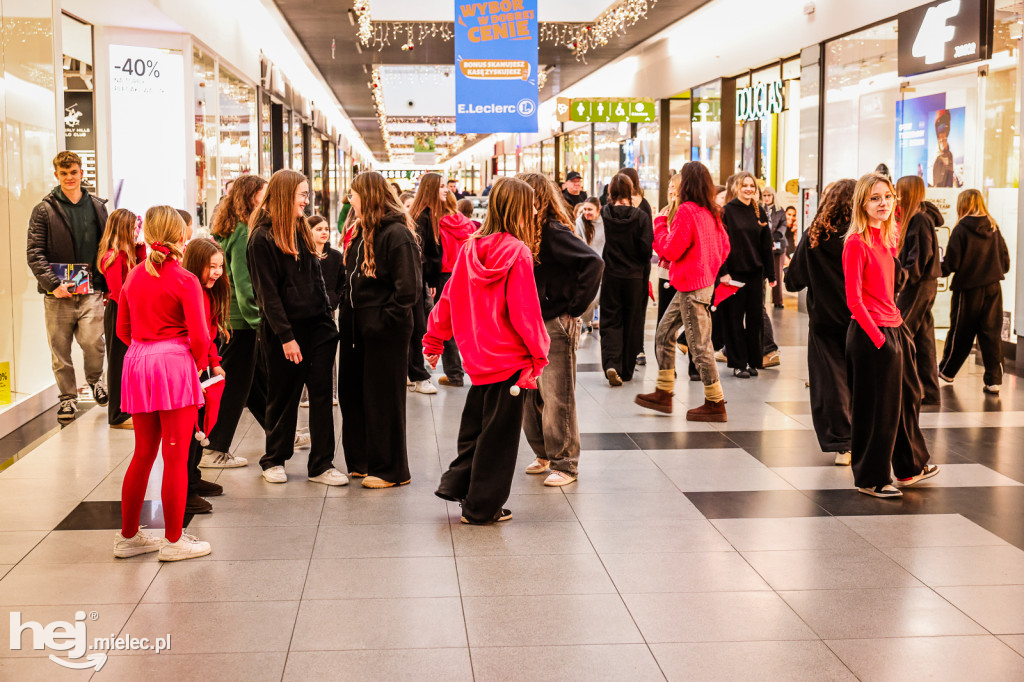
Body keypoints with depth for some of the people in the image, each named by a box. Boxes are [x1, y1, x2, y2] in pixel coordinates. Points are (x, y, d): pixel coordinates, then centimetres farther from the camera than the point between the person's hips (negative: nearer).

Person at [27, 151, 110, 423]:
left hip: (90, 291, 1)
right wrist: (53, 284, -14)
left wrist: (108, 286, 8)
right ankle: (68, 397, 20)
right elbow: (34, 252, -3)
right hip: (58, 294, -1)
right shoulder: (44, 210, 2)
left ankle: (95, 380, 17)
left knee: (93, 342, -13)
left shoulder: (97, 207, 11)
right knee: (60, 350, 4)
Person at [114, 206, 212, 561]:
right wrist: (198, 364, 4)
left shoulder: (134, 276, 9)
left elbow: (123, 329, 13)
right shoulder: (184, 280, -9)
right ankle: (174, 540, 6)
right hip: (175, 363, -6)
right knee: (176, 457, 1)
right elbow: (199, 336, -13)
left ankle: (128, 536, 22)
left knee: (143, 454, 16)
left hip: (137, 364, 6)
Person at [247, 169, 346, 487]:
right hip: (284, 331, -6)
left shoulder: (301, 231, 13)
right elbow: (268, 293, -13)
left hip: (317, 326, 6)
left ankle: (321, 465, 7)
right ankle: (274, 459, 24)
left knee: (321, 394, 2)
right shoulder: (262, 238, -10)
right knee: (284, 397, 7)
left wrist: (327, 318, 10)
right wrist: (286, 336, -16)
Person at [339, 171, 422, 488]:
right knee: (351, 392, 13)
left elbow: (409, 286, -21)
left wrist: (386, 319, -20)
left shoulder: (397, 234, -15)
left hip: (384, 330, -9)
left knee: (382, 397, -1)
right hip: (356, 324, 9)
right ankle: (360, 461, 26)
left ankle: (390, 470, 10)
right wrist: (347, 312, 10)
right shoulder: (362, 232, 15)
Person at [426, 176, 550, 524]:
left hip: (478, 354, 6)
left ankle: (456, 483, 26)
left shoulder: (471, 247, 1)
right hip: (510, 358, -6)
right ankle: (482, 507, 13)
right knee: (498, 433, 5)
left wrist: (434, 339, 17)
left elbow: (449, 297, 7)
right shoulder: (518, 252, -16)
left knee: (475, 424, 23)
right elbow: (525, 311, -17)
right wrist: (539, 352, -6)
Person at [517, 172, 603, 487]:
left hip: (555, 326, -8)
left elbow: (594, 263, -25)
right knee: (530, 397, 13)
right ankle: (545, 456, 27)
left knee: (557, 398, -2)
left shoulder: (554, 232, -16)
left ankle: (565, 464, 8)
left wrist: (575, 306, -19)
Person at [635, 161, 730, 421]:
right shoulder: (710, 212, 9)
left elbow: (671, 251, -15)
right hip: (705, 280, 10)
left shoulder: (686, 211, -16)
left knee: (699, 344, -4)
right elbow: (724, 247, 14)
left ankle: (715, 403, 2)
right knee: (664, 332, 16)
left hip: (692, 287, -10)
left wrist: (661, 223, -3)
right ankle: (663, 393, 20)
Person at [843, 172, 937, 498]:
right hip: (870, 334, -9)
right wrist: (878, 337, -19)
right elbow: (854, 300, -17)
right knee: (876, 408, 1)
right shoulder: (857, 243, -15)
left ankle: (910, 467, 36)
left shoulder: (887, 237, 11)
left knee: (907, 398, 19)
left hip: (894, 328, 9)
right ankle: (870, 479, 16)